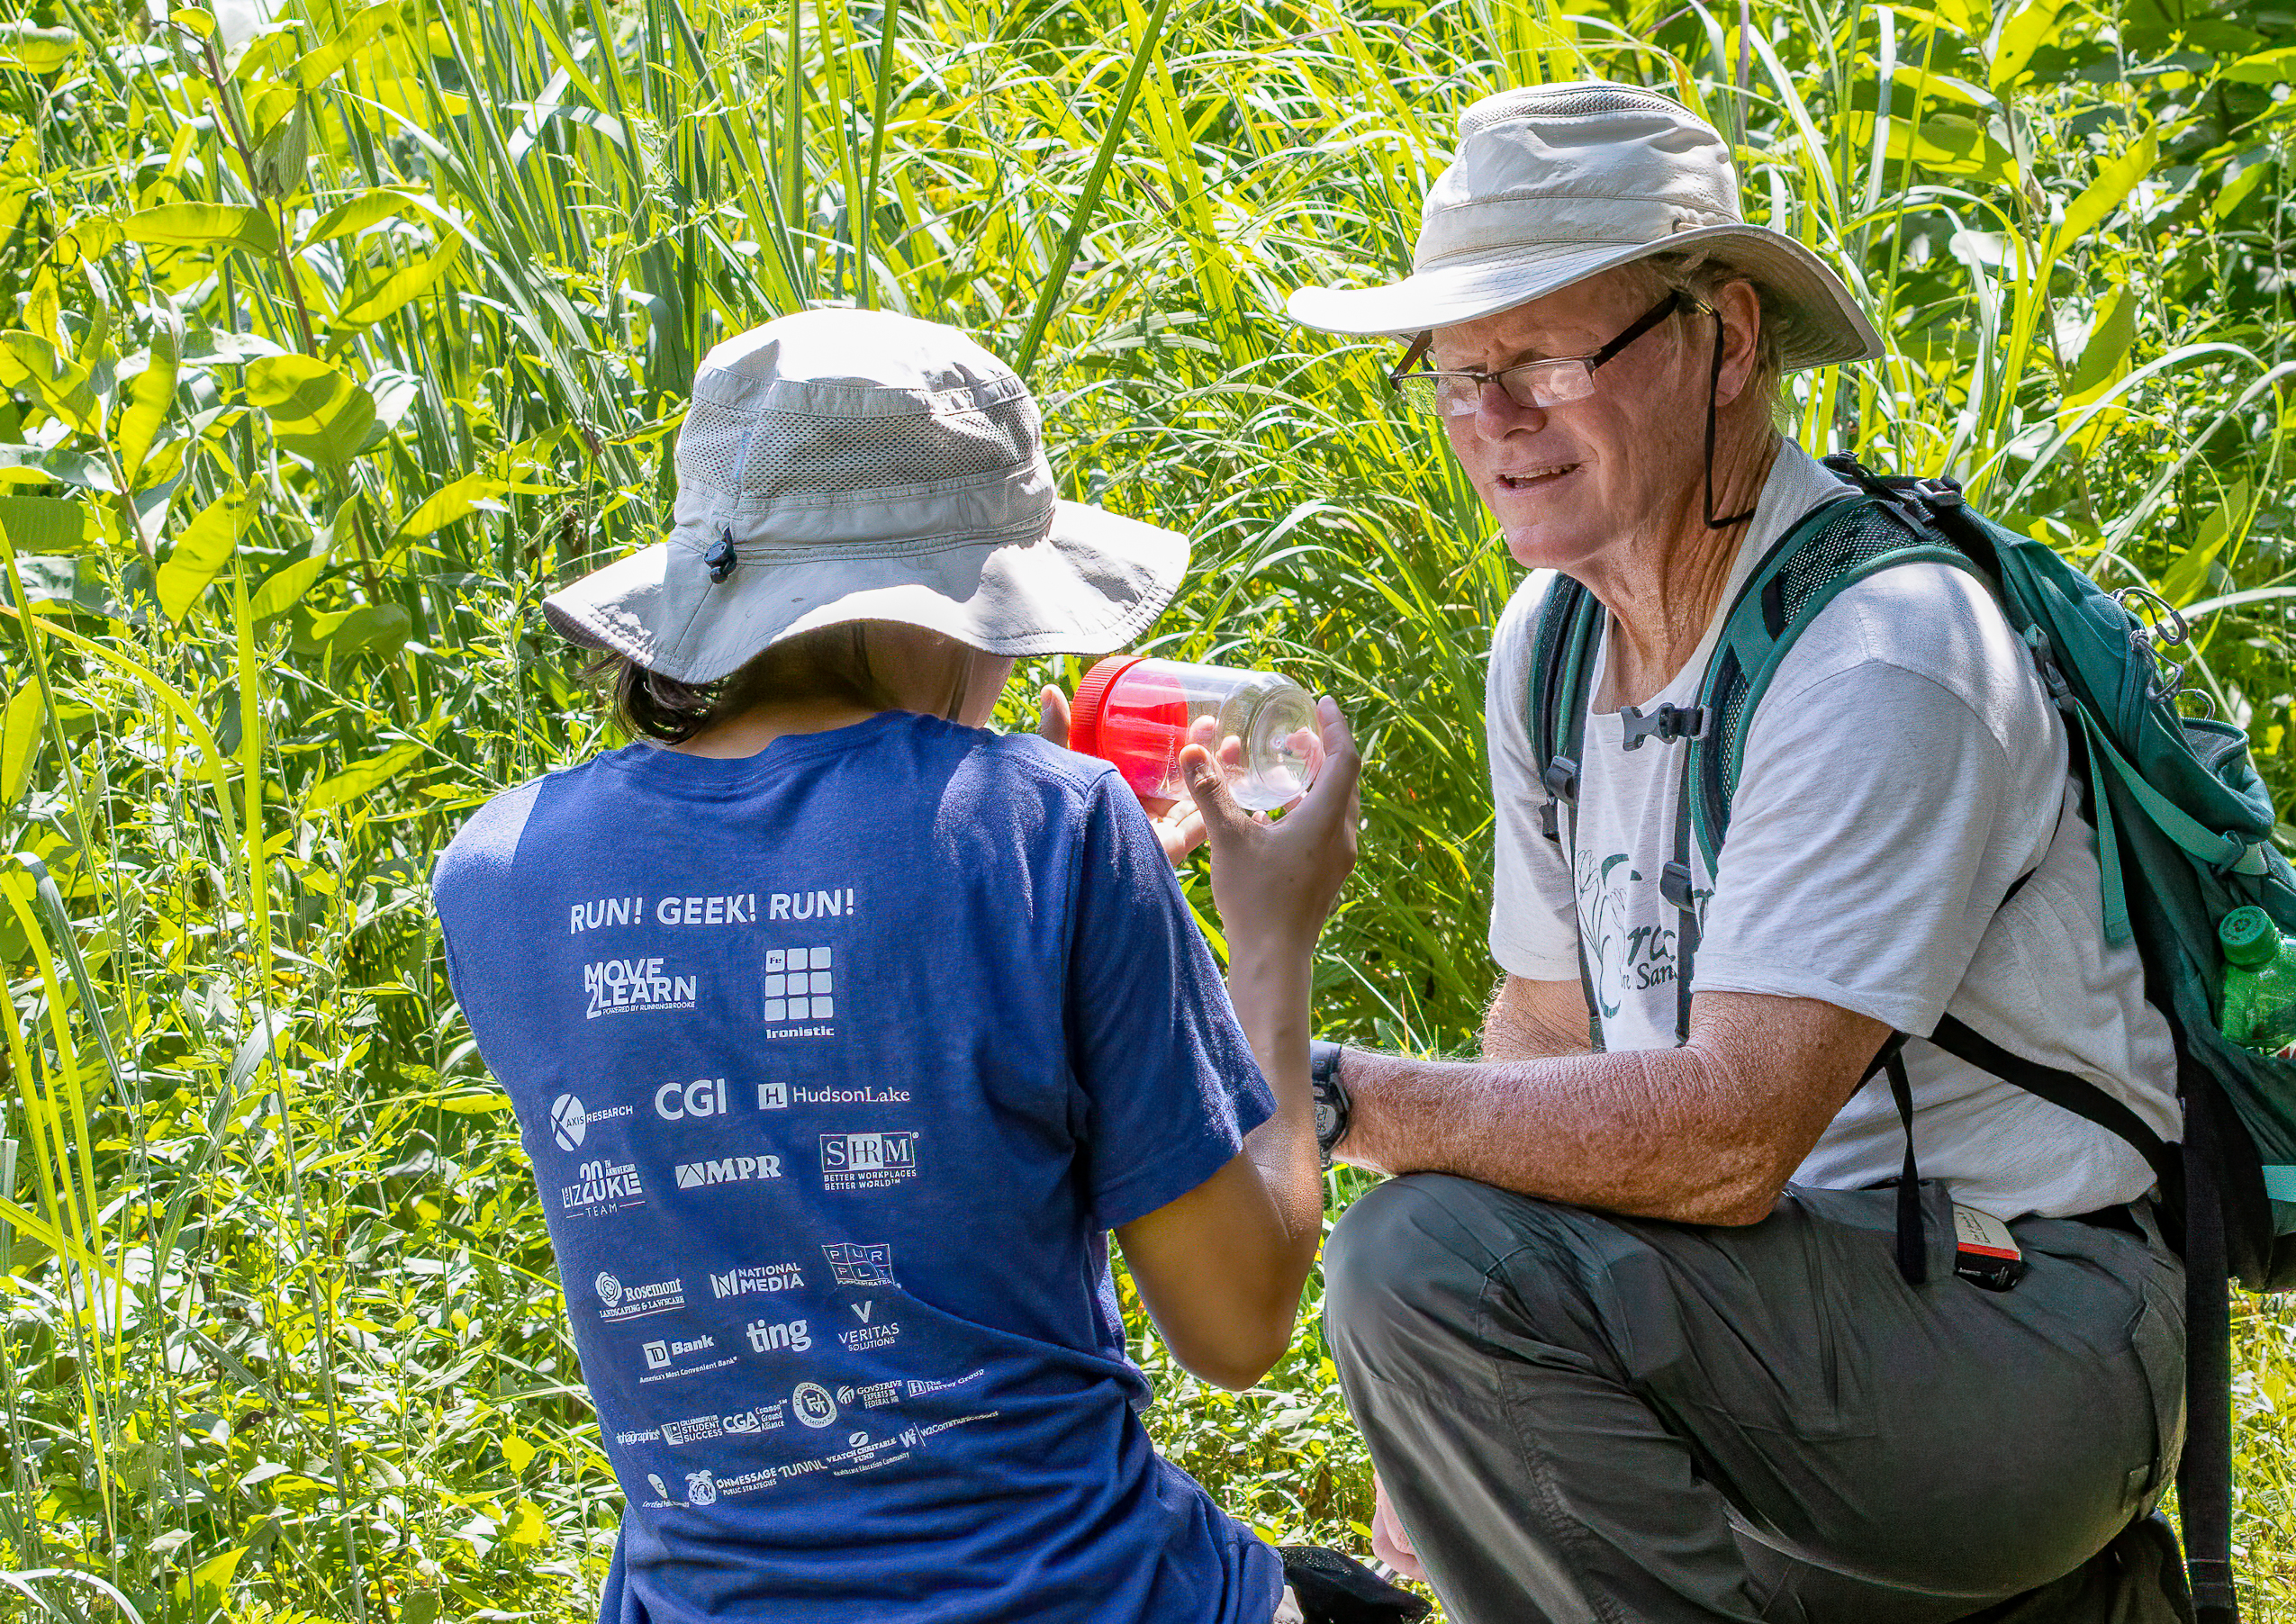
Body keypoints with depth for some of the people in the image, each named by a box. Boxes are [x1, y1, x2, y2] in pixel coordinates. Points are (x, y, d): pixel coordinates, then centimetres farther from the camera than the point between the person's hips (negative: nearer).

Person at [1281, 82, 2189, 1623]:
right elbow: (1552, 1031, 13)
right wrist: (1449, 1431, 3)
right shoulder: (1550, 640, 7)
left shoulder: (1886, 654, -22)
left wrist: (1334, 1094, -29)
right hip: (1781, 1296, 9)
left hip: (2026, 1350, -9)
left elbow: (1730, 1139, -28)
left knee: (1428, 1255, -25)